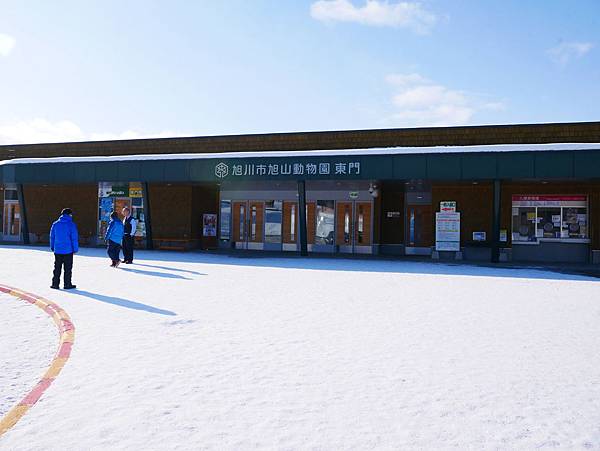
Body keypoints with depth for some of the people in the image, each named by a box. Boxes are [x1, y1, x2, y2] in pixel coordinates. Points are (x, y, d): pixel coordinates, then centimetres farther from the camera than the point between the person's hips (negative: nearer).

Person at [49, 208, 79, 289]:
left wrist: (52, 248, 17)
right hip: (68, 250, -4)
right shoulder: (71, 224, -9)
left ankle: (55, 284, 14)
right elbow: (74, 238, -9)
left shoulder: (55, 224, 4)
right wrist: (75, 249, -3)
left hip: (57, 250, 4)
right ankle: (67, 284, 8)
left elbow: (52, 237, 9)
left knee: (57, 268, 12)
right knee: (68, 268, 5)